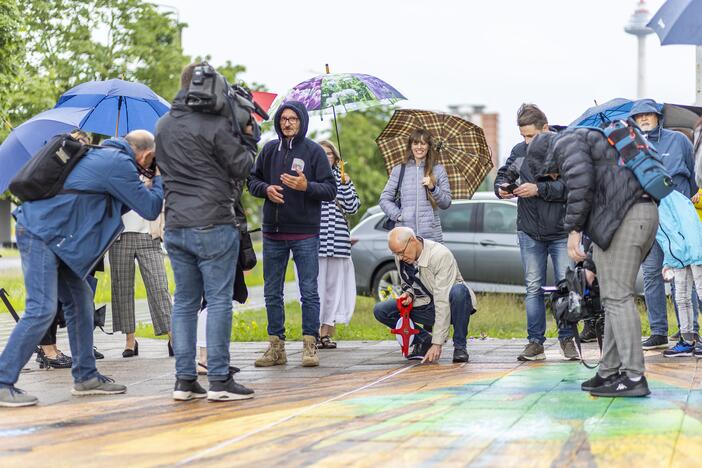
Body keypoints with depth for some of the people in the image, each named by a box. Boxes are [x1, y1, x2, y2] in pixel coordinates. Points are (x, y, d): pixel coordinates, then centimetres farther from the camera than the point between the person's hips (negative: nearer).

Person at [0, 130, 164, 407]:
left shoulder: (105, 155, 18)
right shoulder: (119, 164, -12)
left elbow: (117, 204, 27)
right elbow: (149, 209, -8)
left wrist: (150, 187, 20)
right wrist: (161, 181, 9)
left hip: (51, 236, 11)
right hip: (40, 235, -11)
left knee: (80, 301, 13)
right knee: (42, 309, -15)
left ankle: (85, 377, 18)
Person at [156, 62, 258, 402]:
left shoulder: (163, 126, 11)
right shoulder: (215, 125, -11)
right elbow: (242, 167, -6)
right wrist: (247, 135, 11)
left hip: (175, 227, 6)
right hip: (213, 225, -6)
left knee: (184, 303, 9)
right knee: (219, 300, -2)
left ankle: (184, 380, 9)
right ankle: (219, 380, -3)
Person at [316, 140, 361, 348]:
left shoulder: (342, 179, 14)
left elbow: (353, 207, 5)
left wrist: (346, 184, -3)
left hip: (338, 240, 3)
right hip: (315, 238, -3)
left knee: (335, 284, 2)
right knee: (316, 282, -6)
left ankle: (327, 332, 8)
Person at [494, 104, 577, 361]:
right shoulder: (520, 150, 4)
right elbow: (503, 174, 14)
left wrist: (539, 189, -25)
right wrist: (502, 187, -8)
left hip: (561, 232, -4)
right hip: (530, 233, 4)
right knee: (533, 288, 6)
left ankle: (567, 339, 11)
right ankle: (535, 342, 10)